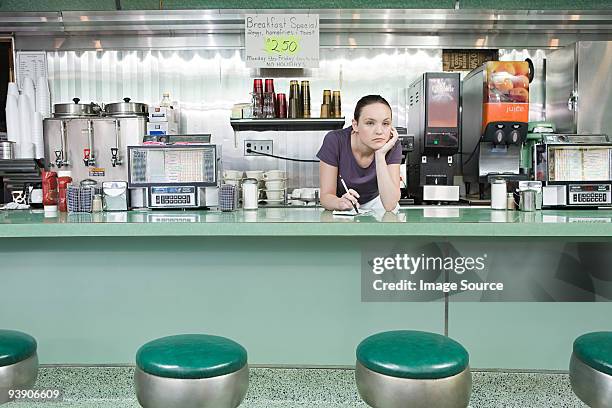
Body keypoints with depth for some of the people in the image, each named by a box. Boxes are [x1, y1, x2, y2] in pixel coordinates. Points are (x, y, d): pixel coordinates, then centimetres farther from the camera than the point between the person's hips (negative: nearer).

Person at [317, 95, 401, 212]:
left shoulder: (392, 147, -19)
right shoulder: (334, 141, -22)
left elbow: (390, 205, -27)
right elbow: (326, 196, -18)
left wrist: (380, 154, -32)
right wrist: (340, 203, -40)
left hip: (374, 204, 1)